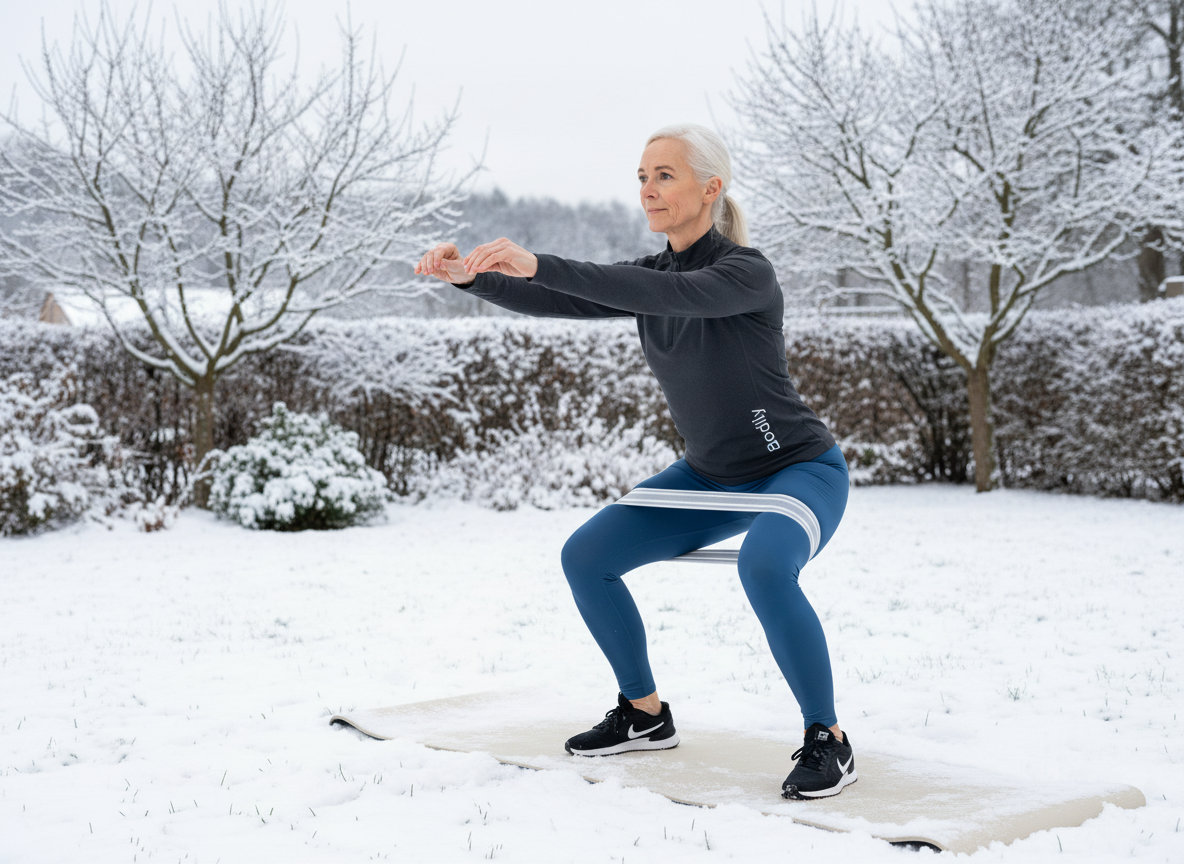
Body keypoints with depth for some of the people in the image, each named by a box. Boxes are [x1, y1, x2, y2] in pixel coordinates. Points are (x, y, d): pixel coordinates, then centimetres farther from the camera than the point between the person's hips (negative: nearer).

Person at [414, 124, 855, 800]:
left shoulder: (747, 271, -23)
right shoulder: (651, 275, 1)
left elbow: (671, 294, -42)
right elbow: (557, 304, -9)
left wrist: (539, 265, -50)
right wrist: (472, 277, -27)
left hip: (801, 471, -8)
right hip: (710, 476, 8)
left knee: (764, 567, -38)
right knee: (585, 556, -2)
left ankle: (828, 741, -20)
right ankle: (645, 715, 15)